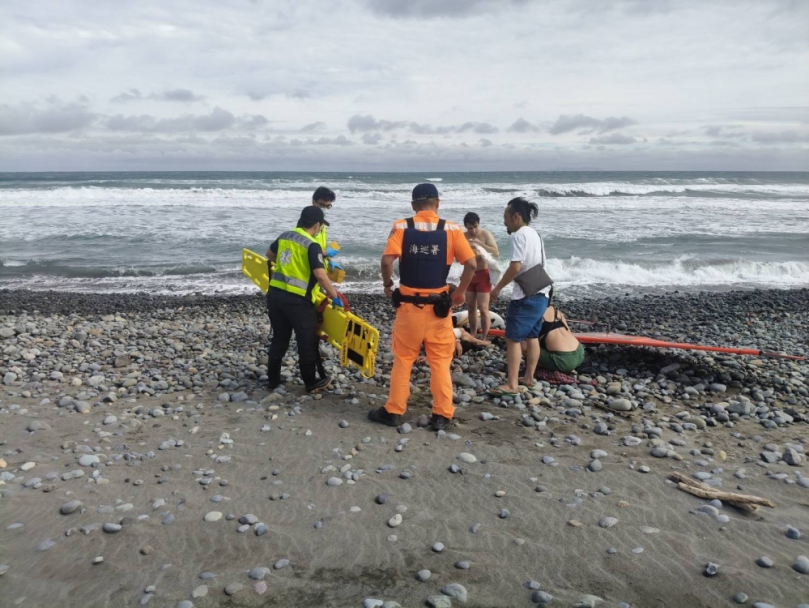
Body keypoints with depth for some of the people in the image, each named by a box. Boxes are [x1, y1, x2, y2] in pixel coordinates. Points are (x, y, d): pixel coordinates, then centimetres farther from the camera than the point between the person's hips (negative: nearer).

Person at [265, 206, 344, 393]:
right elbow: (320, 275, -22)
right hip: (296, 300, -7)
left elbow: (270, 254, 27)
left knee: (279, 338, 20)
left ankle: (273, 380, 28)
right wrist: (334, 296, -12)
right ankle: (311, 383, 19)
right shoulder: (312, 245, -13)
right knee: (307, 342, 8)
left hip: (274, 293, 7)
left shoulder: (285, 236, 9)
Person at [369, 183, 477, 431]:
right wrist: (460, 292, 5)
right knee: (440, 362, 10)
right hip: (439, 306, 0)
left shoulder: (401, 227, -4)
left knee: (403, 360, 12)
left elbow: (387, 260, -16)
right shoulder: (451, 229, -3)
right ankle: (441, 415, 15)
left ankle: (394, 411, 19)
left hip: (409, 305, 0)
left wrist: (387, 285, 1)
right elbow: (471, 263, -8)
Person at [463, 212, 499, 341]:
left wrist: (480, 244, -26)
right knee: (471, 308, 10)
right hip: (469, 275, 4)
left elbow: (496, 253, -17)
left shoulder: (486, 234, -9)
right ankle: (472, 336, 20)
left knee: (483, 308, -7)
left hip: (483, 274, -4)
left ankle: (485, 339, -2)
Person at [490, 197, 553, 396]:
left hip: (526, 296, -10)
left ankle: (512, 384, -5)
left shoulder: (519, 235, -13)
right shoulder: (534, 234, 16)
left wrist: (498, 288, -12)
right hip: (541, 293, 10)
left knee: (513, 338, -5)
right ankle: (529, 377, 25)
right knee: (532, 336, 17)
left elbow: (516, 267, -22)